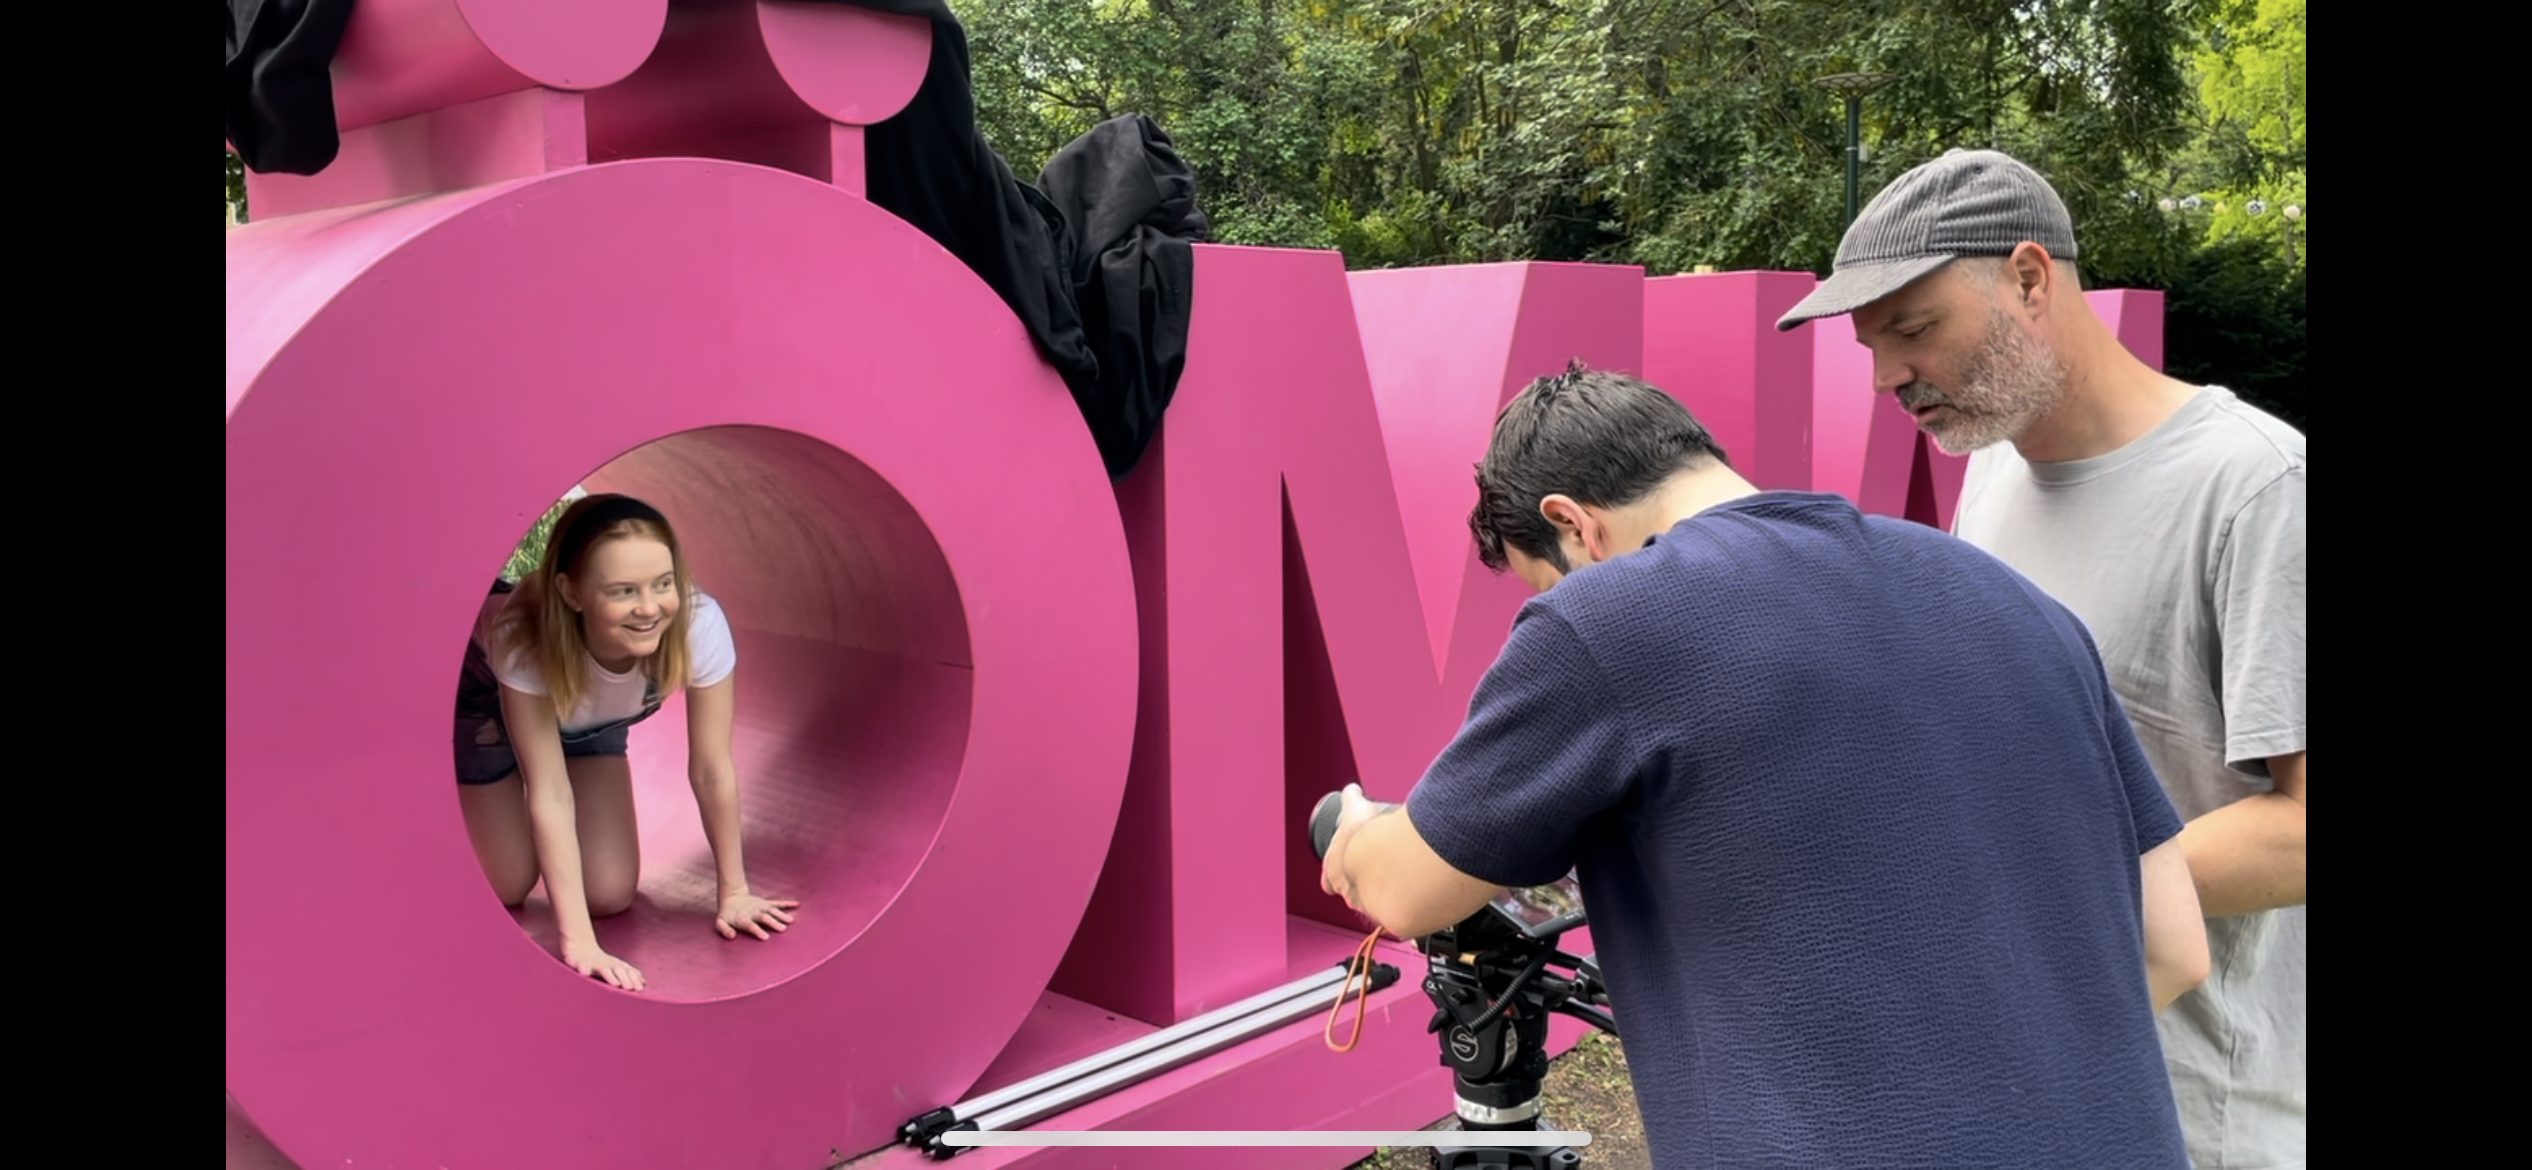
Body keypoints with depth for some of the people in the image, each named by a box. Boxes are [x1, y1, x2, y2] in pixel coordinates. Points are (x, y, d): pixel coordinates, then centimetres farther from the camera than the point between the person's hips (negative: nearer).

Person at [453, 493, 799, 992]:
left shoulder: (700, 623, -39)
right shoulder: (524, 638, -43)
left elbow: (712, 771, -26)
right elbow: (550, 794, -37)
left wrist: (735, 892, -18)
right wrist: (578, 940, -40)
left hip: (596, 717, 3)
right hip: (488, 693, -2)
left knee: (610, 896, -2)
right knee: (507, 887, 1)